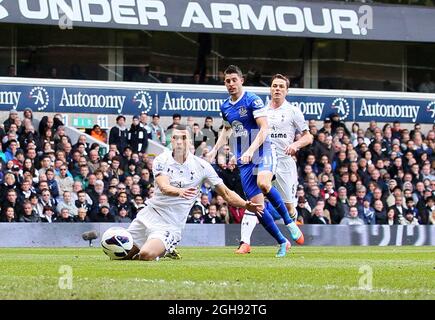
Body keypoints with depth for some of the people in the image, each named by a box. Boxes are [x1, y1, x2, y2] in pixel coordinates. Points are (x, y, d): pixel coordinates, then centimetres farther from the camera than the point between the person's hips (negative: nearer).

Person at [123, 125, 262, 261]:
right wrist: (180, 192, -46)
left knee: (146, 255, -25)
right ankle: (163, 249, 28)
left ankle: (165, 250, 12)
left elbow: (226, 193, -2)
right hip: (150, 213, 2)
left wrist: (246, 205, -20)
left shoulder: (201, 166, -5)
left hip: (170, 224, -2)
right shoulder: (161, 160, -5)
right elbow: (164, 187, -23)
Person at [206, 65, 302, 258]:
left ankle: (290, 222, -20)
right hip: (244, 162, 6)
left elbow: (264, 129, -16)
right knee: (256, 203, -2)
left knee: (263, 184, -36)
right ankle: (282, 242, 10)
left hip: (262, 153, -6)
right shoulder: (225, 107, 11)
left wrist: (251, 150, -26)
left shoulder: (253, 101, -9)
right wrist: (215, 149, 19)